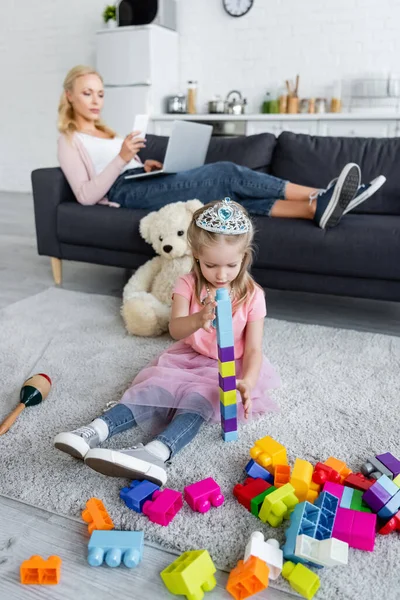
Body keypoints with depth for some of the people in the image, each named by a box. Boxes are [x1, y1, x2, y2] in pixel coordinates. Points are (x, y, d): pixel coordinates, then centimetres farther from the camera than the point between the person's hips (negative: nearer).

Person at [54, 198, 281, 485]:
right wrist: (198, 319, -47)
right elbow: (176, 330, -23)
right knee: (155, 387, -23)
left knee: (197, 398, -32)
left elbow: (254, 348, -12)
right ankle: (98, 430, -36)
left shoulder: (252, 295, -12)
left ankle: (158, 452, -53)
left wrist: (248, 382, -33)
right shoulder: (188, 285, -9)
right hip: (188, 358, 3)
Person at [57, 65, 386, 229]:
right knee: (228, 174, -23)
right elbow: (86, 195, -8)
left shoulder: (105, 132, 30)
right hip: (127, 192, -8)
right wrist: (122, 159, -19)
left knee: (230, 190, -19)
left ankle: (318, 207, -33)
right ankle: (321, 195, -24)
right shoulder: (70, 140, 6)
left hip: (147, 185, 8)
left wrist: (144, 165, 7)